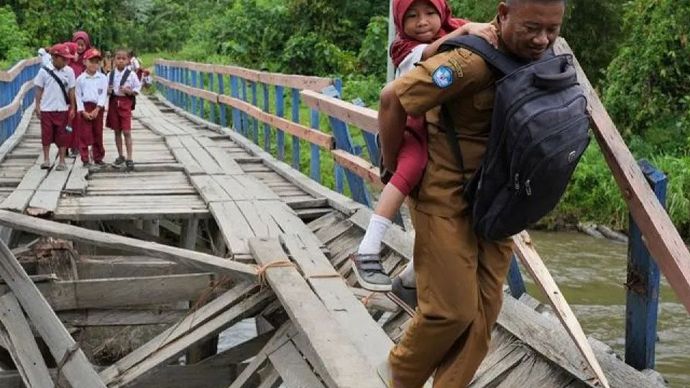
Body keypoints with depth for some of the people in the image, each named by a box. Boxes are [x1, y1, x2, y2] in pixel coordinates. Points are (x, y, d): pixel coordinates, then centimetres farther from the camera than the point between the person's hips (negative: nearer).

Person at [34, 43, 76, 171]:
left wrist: (72, 108, 2)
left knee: (62, 135, 4)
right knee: (46, 134, 5)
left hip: (62, 109, 1)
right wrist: (37, 106, -1)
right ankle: (46, 160, 16)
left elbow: (71, 90, 4)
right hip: (46, 109, -1)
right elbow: (39, 90, 3)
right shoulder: (44, 71, -3)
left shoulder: (69, 71, 0)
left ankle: (62, 161, 12)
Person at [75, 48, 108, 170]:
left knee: (98, 134, 9)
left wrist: (97, 109, -13)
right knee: (84, 135, -1)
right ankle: (85, 159, 4)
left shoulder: (103, 78, 2)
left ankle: (98, 157, 19)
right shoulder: (80, 78, 1)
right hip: (84, 107, -1)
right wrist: (83, 111, -10)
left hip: (98, 108, 1)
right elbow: (78, 96, 0)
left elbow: (103, 95, -3)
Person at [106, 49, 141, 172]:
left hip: (126, 103, -3)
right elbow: (106, 88, 12)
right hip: (114, 102, 4)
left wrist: (129, 91, -19)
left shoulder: (131, 74, -4)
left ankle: (129, 159, -2)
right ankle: (120, 156, 23)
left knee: (126, 132, -6)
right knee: (117, 131, 11)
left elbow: (138, 88, -1)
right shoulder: (110, 74, 4)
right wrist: (108, 91, -10)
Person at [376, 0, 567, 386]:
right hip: (446, 194, -7)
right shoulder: (473, 59, -26)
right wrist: (393, 168, -12)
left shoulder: (539, 54, -1)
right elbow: (393, 98, -24)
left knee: (485, 307, 6)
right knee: (453, 308, -4)